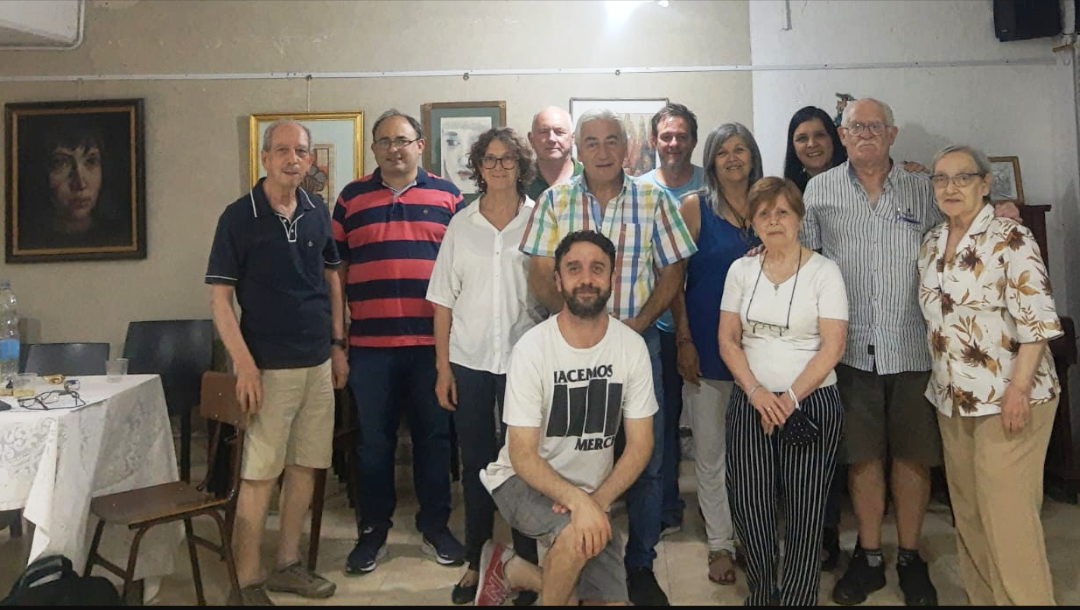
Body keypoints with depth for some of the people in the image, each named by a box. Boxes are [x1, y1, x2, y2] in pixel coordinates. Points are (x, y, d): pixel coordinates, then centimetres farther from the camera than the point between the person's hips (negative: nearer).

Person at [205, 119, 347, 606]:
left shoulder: (318, 213, 7)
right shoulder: (239, 216, -7)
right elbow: (220, 297, -9)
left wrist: (338, 345, 11)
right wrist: (244, 365, -16)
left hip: (318, 363, 6)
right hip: (269, 365, -5)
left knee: (305, 466, 11)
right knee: (259, 475, -2)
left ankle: (288, 565, 26)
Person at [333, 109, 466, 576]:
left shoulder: (447, 196, 6)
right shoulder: (351, 198, 8)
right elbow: (335, 268, 9)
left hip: (431, 342, 0)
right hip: (369, 344, 1)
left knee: (433, 436, 9)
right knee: (374, 441, 9)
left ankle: (435, 527, 24)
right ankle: (373, 531, 23)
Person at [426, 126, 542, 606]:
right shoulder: (461, 224, 5)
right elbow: (444, 300, 5)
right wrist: (442, 367, 1)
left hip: (523, 359, -2)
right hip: (468, 362, 2)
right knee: (475, 462, 11)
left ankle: (527, 561, 21)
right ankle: (475, 562, 26)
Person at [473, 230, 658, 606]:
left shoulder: (632, 347, -9)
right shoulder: (532, 348, -19)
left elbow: (640, 444, -7)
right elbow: (522, 454, -19)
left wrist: (599, 499, -22)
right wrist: (577, 499, -34)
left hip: (593, 494, 4)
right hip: (524, 479, -4)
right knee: (580, 532, -34)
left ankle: (514, 571, 18)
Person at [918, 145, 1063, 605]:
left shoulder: (1010, 238, -10)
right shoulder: (931, 243, 9)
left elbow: (1038, 320, -15)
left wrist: (1018, 388, -20)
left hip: (1006, 396, -6)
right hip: (953, 397, 7)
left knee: (1006, 513, -5)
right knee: (967, 511, 13)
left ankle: (1023, 598, 9)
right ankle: (981, 596, 26)